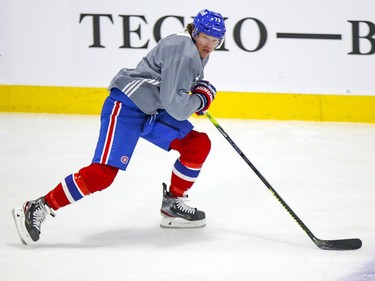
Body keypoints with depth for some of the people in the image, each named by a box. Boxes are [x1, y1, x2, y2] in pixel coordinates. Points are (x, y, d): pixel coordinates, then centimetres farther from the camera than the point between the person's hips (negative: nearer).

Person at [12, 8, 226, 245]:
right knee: (102, 173, -18)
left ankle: (172, 203, 16)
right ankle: (38, 208, -13)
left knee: (199, 145, 3)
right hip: (126, 107, -10)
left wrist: (199, 87, 15)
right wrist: (200, 99, -9)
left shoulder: (199, 53, 10)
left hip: (154, 110, 10)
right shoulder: (184, 53, -22)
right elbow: (176, 106, -26)